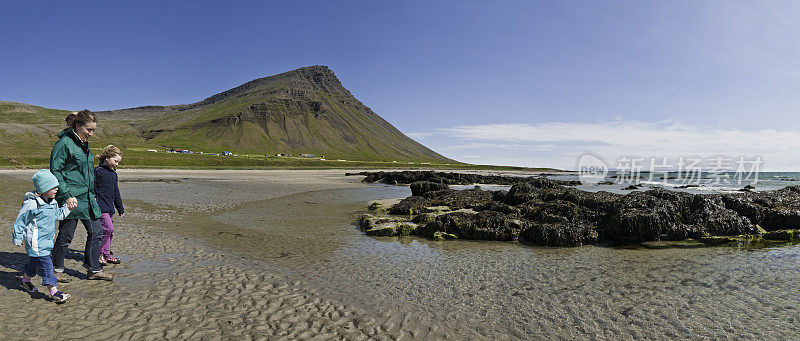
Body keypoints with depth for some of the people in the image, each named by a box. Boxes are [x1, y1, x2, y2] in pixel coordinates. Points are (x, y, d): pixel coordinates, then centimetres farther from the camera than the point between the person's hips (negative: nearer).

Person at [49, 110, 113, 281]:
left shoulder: (84, 144, 15)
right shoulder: (64, 143, -11)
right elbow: (55, 171, -13)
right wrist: (67, 195, -18)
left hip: (87, 197, 8)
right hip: (71, 198, -8)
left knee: (96, 232, 7)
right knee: (66, 235, 5)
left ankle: (94, 270, 17)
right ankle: (56, 270, 24)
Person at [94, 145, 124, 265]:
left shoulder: (113, 173, 16)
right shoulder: (97, 171, -9)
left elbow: (116, 192, 22)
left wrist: (120, 209, 24)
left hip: (109, 207, 8)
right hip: (100, 206, -8)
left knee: (109, 231, 10)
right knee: (108, 228, -13)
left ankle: (107, 254, 19)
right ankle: (98, 253, -1)